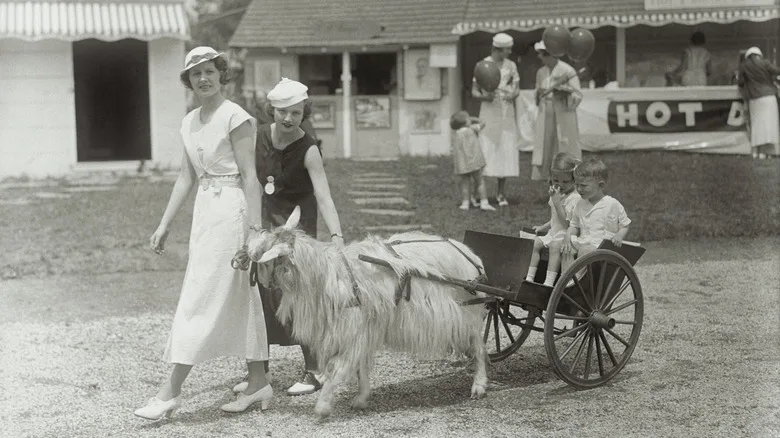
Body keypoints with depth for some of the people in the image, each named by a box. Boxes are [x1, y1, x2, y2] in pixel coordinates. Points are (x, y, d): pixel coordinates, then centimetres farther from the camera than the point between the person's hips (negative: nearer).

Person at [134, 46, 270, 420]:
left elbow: (250, 176, -12)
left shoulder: (235, 117, -9)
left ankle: (172, 390, -2)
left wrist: (255, 229, -16)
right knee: (239, 298, 11)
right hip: (204, 208, 8)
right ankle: (258, 384, 18)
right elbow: (186, 178, 17)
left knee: (199, 299, -7)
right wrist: (164, 225, 15)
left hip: (231, 209, -8)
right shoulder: (190, 122, 14)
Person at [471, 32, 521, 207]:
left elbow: (517, 90, 5)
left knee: (506, 151, -1)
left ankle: (501, 193, 9)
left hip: (507, 113, 3)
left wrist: (513, 95, -20)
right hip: (488, 112, -3)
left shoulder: (511, 65, 6)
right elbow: (474, 92, -2)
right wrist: (485, 97, -24)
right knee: (484, 151, -9)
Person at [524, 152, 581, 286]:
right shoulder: (556, 195, 13)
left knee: (555, 246, -33)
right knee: (536, 242, -10)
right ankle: (529, 278, -11)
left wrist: (557, 202, -24)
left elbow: (566, 222, -23)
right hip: (554, 233, 9)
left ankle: (549, 282, -41)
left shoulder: (575, 198, -15)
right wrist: (543, 227, 13)